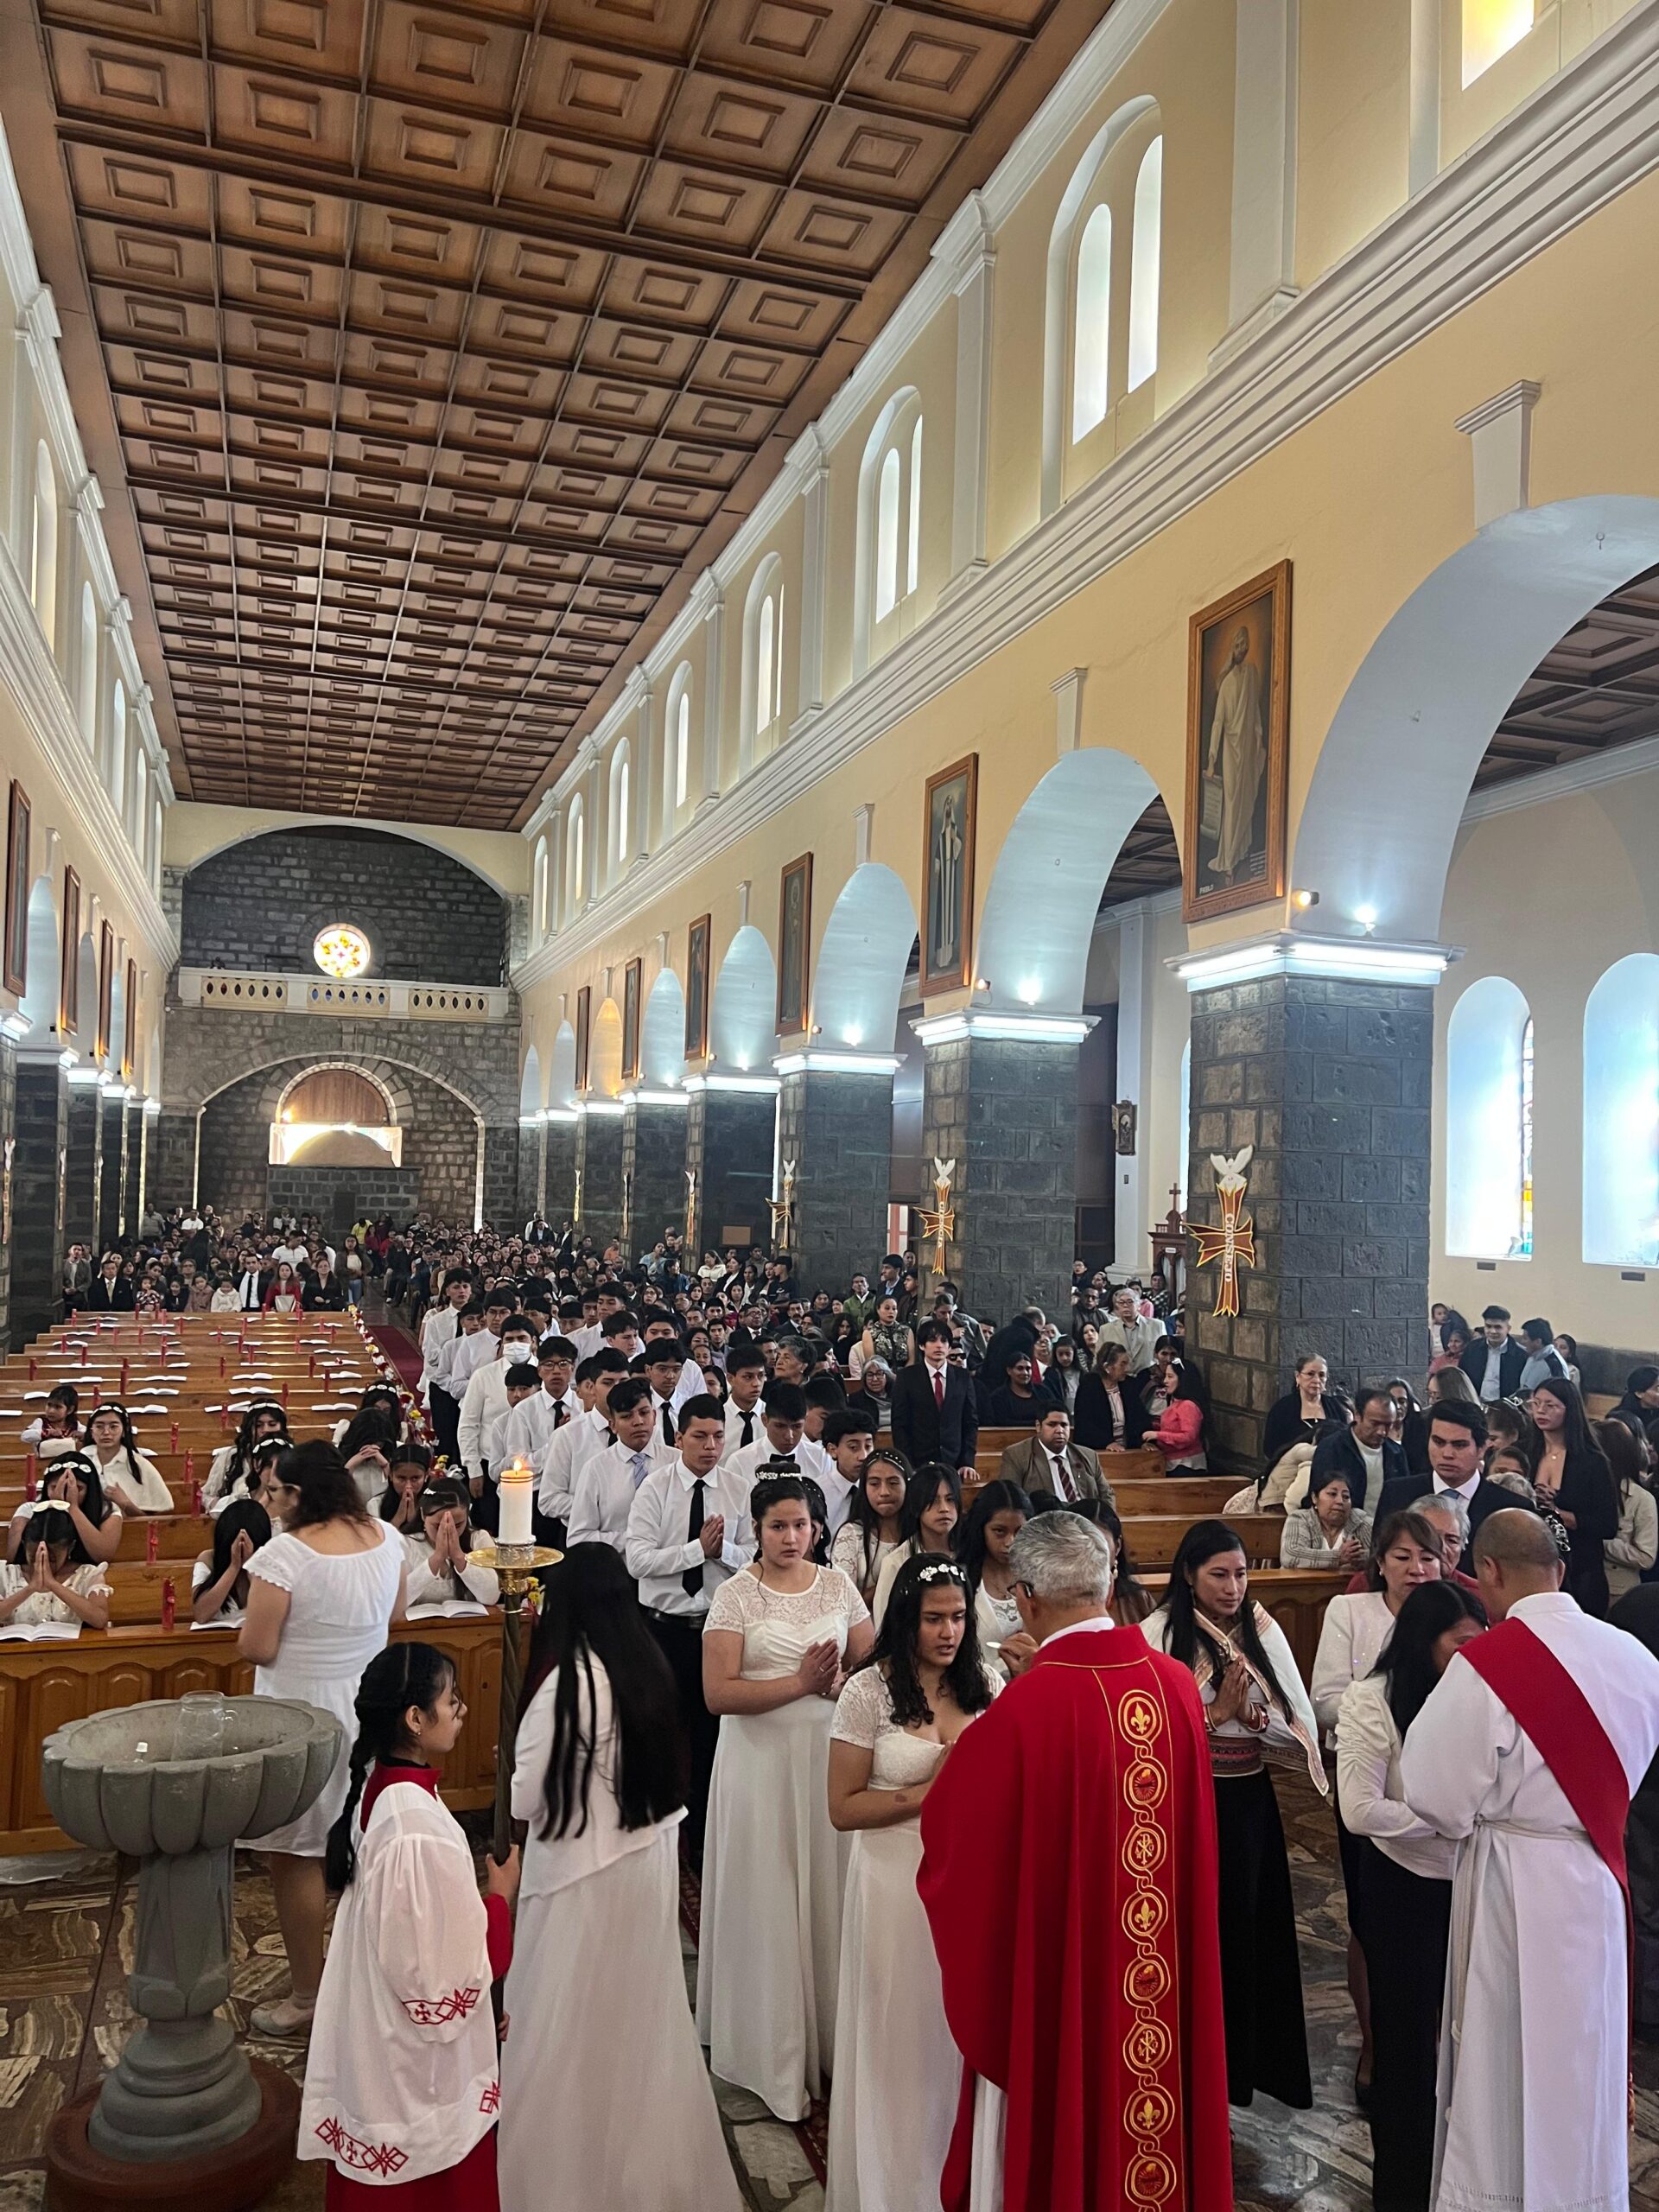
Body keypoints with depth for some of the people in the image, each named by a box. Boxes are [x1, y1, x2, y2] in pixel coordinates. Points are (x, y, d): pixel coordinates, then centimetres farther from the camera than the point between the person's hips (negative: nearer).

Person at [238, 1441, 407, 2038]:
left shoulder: (283, 1554, -23)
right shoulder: (386, 1538, -5)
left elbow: (256, 1648, -19)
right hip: (369, 1709, 6)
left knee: (297, 1854, 9)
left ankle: (307, 1996, 20)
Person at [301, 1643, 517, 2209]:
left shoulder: (379, 1787, -5)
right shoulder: (420, 1827, -33)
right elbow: (451, 1964, -25)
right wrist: (501, 1896, -12)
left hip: (377, 2024, 8)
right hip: (419, 2051, -8)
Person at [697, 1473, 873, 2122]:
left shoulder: (836, 1584, 3)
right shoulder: (735, 1595, -8)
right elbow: (718, 1693, -16)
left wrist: (841, 1683, -14)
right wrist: (800, 1683, -19)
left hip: (829, 1755, 3)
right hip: (761, 1760, -3)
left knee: (829, 1891, 10)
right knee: (769, 1901, 5)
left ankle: (832, 2035, 29)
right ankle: (774, 2054, 21)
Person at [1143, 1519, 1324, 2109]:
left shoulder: (1261, 1630, 2)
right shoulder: (1159, 1632, -11)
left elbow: (1303, 1725, 1)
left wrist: (1254, 1716, -17)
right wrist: (1217, 1712, -16)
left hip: (1249, 1802, 4)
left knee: (1250, 1930, 14)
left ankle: (1245, 2059, 34)